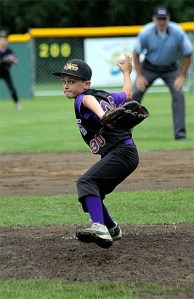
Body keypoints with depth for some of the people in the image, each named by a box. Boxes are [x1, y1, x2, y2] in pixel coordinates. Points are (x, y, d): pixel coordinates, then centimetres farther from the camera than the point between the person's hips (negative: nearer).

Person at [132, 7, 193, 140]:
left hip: (170, 68, 0)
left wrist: (182, 76, -16)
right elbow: (136, 53, -9)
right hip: (149, 68, 0)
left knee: (178, 94, -17)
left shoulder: (178, 32, -23)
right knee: (134, 94, -6)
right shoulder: (146, 32, -22)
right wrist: (139, 76, -13)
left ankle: (180, 133, -10)